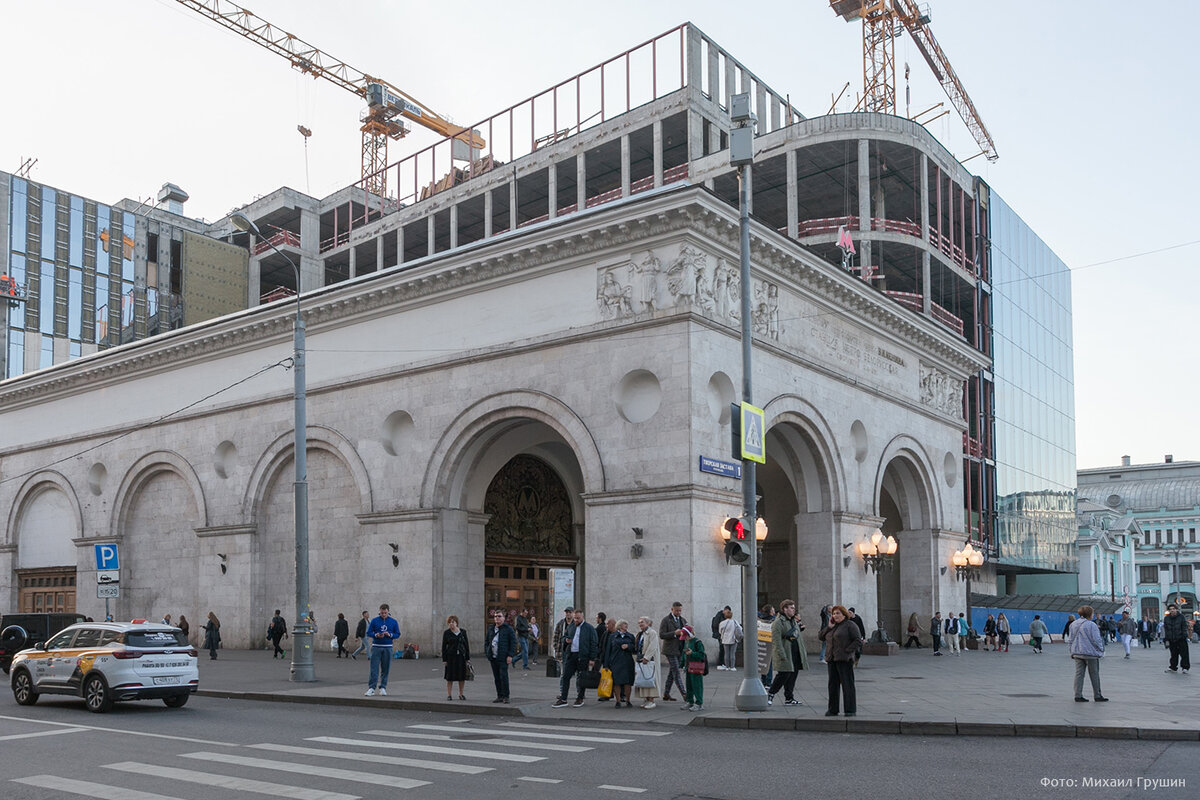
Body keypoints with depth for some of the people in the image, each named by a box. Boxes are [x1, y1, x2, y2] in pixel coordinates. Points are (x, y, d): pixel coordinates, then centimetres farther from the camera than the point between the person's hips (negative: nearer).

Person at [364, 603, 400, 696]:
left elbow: (397, 634, 6)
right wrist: (376, 635, -15)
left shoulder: (393, 622, 5)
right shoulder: (374, 621, 2)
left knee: (385, 669, 4)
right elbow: (368, 633, 4)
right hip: (376, 647, -1)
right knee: (374, 668, -5)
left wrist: (390, 635, -13)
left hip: (388, 648, 1)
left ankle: (383, 688, 13)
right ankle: (371, 688, -4)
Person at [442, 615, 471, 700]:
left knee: (462, 677, 4)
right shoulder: (446, 633, 2)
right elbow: (443, 646, 2)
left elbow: (466, 645, 8)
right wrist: (444, 660, -4)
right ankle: (449, 694, 9)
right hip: (450, 657, -2)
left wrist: (468, 658, 3)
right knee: (450, 677, 0)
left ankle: (461, 694, 16)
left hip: (462, 656, 2)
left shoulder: (463, 632, 7)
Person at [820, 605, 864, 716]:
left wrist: (847, 651, -16)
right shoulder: (833, 626, 18)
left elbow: (858, 641, -9)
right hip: (832, 659, 7)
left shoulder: (850, 625, -3)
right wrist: (829, 627, 2)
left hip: (844, 659, -7)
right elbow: (820, 637, 14)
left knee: (847, 684, -4)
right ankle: (833, 709, 13)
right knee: (833, 684, 8)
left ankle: (850, 710, 0)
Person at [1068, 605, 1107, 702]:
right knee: (1094, 675, 7)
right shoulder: (1091, 625, -14)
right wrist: (1101, 650, 2)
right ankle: (1097, 695, 15)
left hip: (1077, 653, 6)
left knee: (1079, 674, 6)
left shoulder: (1073, 624, 7)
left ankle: (1078, 695, 3)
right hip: (1090, 653, -6)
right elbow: (1096, 640, -13)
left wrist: (1072, 651, 19)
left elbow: (1070, 639, 11)